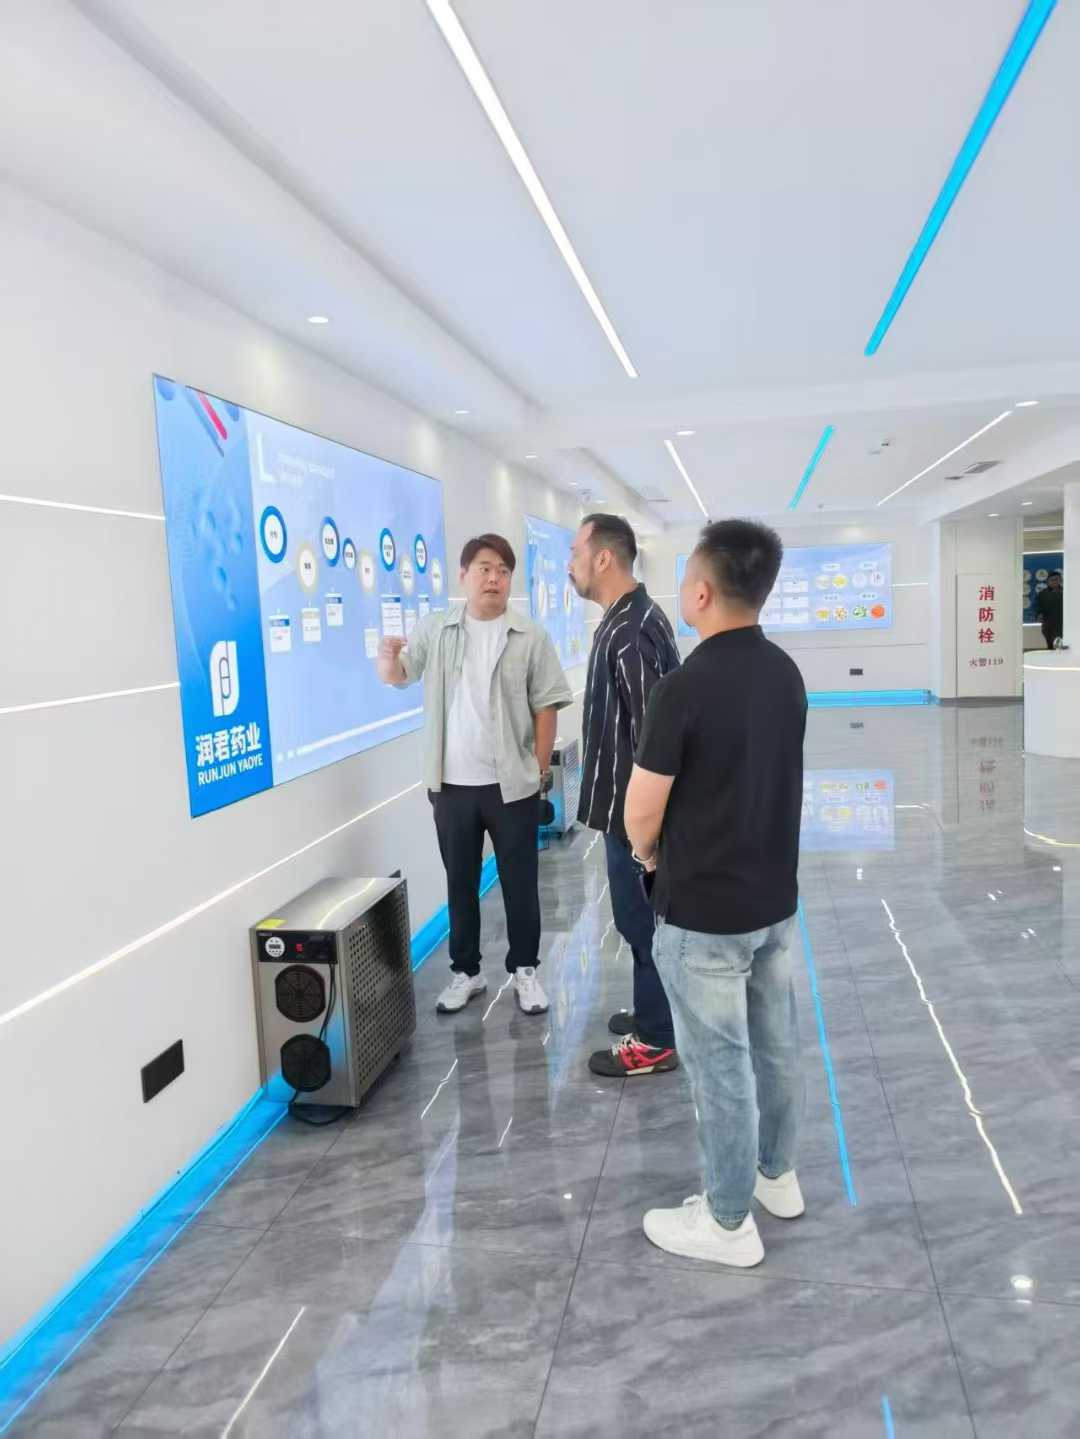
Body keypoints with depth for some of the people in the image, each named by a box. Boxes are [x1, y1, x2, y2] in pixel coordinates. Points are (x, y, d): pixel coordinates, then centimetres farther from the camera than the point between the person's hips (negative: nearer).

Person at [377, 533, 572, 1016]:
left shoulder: (531, 637, -4)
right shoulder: (435, 629, 2)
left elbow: (546, 707, -2)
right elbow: (397, 676, 4)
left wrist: (541, 770, -4)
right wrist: (387, 656, -20)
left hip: (512, 784, -2)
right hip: (452, 784, 2)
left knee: (519, 881, 9)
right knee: (460, 882, 14)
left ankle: (525, 969, 27)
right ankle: (466, 971, 29)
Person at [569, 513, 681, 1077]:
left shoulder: (630, 631, -22)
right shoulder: (634, 617, 11)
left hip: (637, 805, -10)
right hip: (632, 799, 10)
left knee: (641, 918, 2)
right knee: (644, 916, 20)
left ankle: (655, 1041, 17)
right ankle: (655, 1014, 36)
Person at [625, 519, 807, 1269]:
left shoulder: (687, 687, -24)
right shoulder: (786, 673, 1)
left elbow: (641, 813, -16)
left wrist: (648, 853, 7)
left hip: (704, 912, -8)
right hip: (776, 899, 8)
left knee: (720, 1065, 7)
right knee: (776, 1046, 21)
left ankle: (729, 1223, 23)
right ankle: (778, 1176, 41)